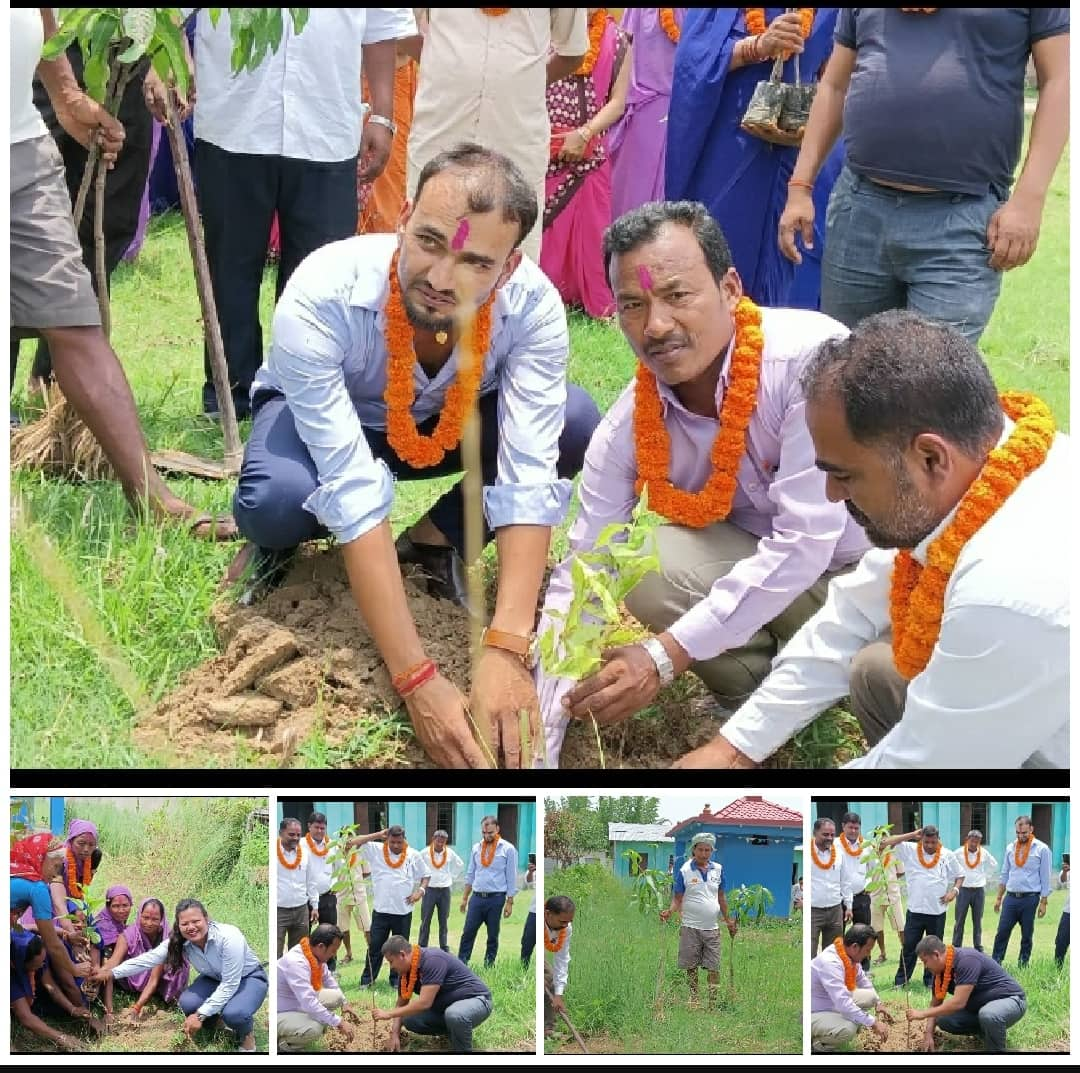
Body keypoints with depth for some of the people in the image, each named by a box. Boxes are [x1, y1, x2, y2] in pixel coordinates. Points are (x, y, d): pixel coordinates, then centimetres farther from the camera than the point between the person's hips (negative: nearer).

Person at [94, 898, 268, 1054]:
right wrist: (112, 973, -24)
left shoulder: (229, 937, -35)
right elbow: (148, 959, -17)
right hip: (215, 978, 5)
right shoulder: (179, 941, -19)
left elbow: (229, 985, -32)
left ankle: (246, 1032, 0)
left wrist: (200, 1015, -31)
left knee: (233, 1013, -36)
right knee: (188, 1003, -24)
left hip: (248, 977, -5)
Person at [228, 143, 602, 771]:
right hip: (327, 421, -3)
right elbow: (354, 495, -43)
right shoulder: (319, 297, -40)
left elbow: (528, 479, -36)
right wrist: (418, 680, -49)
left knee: (578, 428, -27)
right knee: (277, 501, -38)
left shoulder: (532, 306, -32)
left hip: (449, 426, 3)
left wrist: (505, 652, -50)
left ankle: (437, 540, -1)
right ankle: (283, 540, 0)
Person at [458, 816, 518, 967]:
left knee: (493, 936, 6)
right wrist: (464, 898, 11)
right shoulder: (476, 848, 8)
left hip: (496, 898, -3)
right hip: (476, 897, 3)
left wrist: (510, 902, -6)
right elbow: (470, 874, 14)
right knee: (468, 933, -1)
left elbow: (511, 878, -4)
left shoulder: (508, 849, -4)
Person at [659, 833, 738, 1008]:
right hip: (691, 928, -3)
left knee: (714, 968, 0)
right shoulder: (685, 871, -4)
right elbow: (677, 899, -3)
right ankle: (693, 998, 18)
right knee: (691, 967, 4)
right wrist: (669, 911, -22)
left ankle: (713, 1003, 5)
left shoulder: (718, 869, 7)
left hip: (712, 928, 3)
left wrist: (728, 921, 19)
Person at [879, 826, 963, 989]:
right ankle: (901, 980, 10)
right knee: (909, 946, 2)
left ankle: (930, 980, 20)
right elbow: (885, 843, -10)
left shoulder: (947, 855, 1)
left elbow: (959, 876, 13)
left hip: (938, 911, 1)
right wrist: (912, 835, -10)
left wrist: (954, 890, -7)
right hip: (915, 910, -1)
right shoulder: (910, 850, -2)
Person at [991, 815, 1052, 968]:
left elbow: (1045, 879, -3)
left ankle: (1022, 966, 13)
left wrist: (1043, 902, -6)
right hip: (1011, 897, 3)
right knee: (1002, 933, -2)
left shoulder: (1042, 849, -4)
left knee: (1027, 936, 6)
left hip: (1030, 898, -3)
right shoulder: (1010, 848, 8)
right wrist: (999, 898, 12)